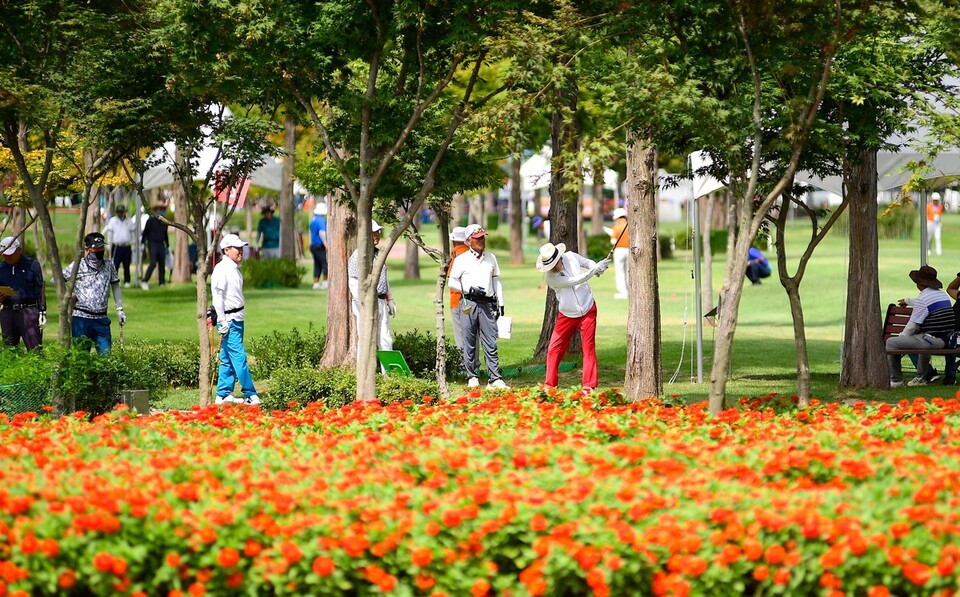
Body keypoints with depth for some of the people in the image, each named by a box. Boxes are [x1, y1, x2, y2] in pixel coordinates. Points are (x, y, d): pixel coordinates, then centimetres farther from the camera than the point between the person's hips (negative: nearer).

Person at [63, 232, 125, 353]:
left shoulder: (109, 266, 9)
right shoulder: (77, 266, -3)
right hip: (81, 318, -3)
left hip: (101, 319, 3)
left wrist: (120, 310, 15)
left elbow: (115, 286, 19)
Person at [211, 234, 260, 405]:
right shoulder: (221, 269, -13)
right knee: (239, 357, -9)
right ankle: (250, 395, -9)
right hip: (228, 320, -9)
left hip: (237, 318, 9)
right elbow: (217, 295, -16)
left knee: (227, 359, 11)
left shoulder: (235, 269, 15)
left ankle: (223, 394, 15)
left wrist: (239, 317, 18)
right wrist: (222, 321, -19)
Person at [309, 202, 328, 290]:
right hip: (320, 245, -9)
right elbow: (322, 232, -24)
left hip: (313, 245, 9)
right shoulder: (321, 220, -13)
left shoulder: (313, 219, 16)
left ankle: (316, 283, 8)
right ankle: (325, 282, -11)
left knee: (317, 265, 10)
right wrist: (325, 244, -24)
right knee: (325, 264, -7)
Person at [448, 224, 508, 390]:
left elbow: (496, 281, 18)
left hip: (487, 304, 2)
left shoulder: (491, 258, 14)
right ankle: (472, 377, 9)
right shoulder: (461, 260, 2)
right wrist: (470, 289, -12)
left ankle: (494, 379, -6)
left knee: (490, 343, -3)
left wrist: (500, 304, 12)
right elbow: (452, 282, 1)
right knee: (469, 343, 1)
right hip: (468, 304, -2)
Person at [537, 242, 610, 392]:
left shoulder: (571, 257, -9)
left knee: (589, 348, -1)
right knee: (554, 349, -3)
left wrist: (598, 267, -12)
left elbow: (589, 262, 10)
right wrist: (596, 269, -25)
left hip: (587, 310, 1)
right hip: (567, 316, -1)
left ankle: (589, 385, 1)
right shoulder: (551, 277, -20)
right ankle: (549, 385, 7)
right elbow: (576, 280, -24)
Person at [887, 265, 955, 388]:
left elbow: (913, 325, -11)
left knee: (891, 343, -2)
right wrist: (907, 301, 54)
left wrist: (901, 336, 8)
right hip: (946, 340, 9)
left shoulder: (922, 298, -12)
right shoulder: (943, 295, 15)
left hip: (931, 341, -9)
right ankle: (921, 377, 44)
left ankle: (895, 380, 6)